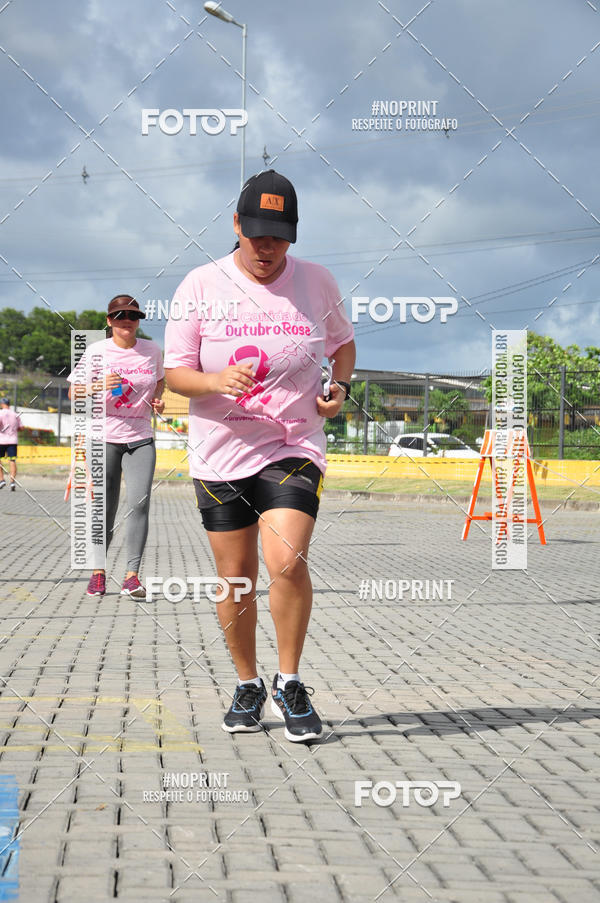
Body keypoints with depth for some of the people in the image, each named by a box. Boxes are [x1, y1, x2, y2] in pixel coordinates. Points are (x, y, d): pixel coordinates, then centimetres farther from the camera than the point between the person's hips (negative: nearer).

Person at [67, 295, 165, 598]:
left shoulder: (151, 350, 5)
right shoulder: (96, 351, -2)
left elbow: (159, 380, 24)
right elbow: (73, 393, -1)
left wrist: (157, 399, 3)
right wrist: (98, 386, -20)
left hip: (140, 439, 1)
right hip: (104, 438, -1)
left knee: (139, 504, -14)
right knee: (104, 508, 2)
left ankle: (132, 576, -12)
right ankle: (98, 570, 20)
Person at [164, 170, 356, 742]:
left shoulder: (317, 283, 3)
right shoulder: (200, 287, -2)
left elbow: (342, 343, 20)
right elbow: (175, 373, 0)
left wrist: (340, 386, 0)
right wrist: (217, 382, -21)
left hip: (294, 448, 0)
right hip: (220, 454, 1)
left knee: (287, 562, -19)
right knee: (236, 578, 6)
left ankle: (289, 684, -1)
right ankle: (247, 685, 26)